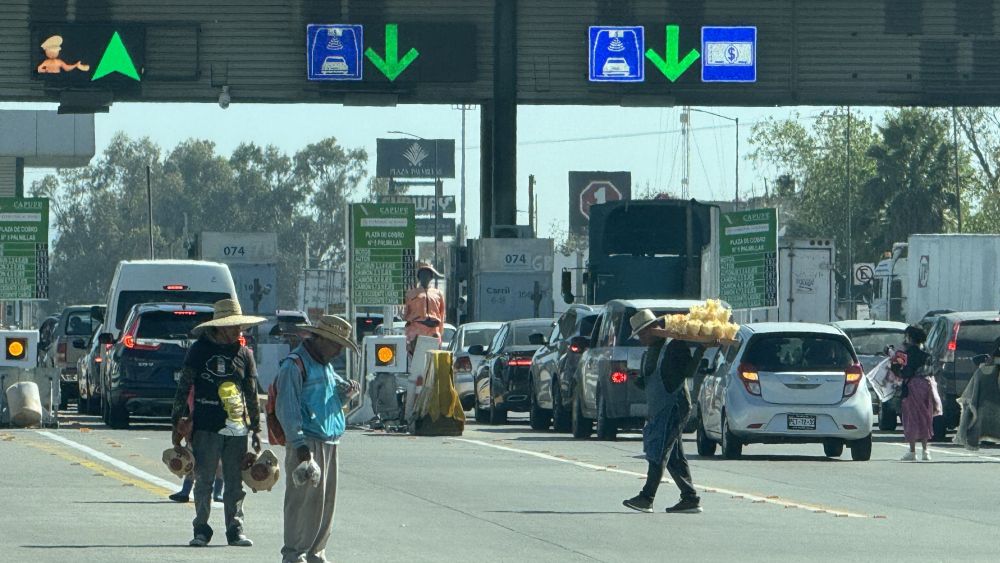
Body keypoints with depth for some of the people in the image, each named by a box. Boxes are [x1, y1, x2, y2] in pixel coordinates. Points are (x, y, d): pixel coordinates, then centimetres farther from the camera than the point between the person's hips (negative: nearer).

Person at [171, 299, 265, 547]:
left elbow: (252, 394, 16)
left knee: (235, 483, 3)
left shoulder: (244, 354, 11)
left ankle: (235, 530, 8)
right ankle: (201, 530, 7)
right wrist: (177, 423, 0)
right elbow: (183, 388, 4)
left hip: (236, 428, 3)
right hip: (205, 427, -2)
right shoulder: (200, 350, 2)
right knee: (203, 481, 0)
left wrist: (256, 429, 13)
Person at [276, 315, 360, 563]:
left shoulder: (325, 366, 21)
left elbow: (335, 400, 30)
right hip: (307, 444, -9)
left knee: (326, 499, 10)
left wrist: (346, 391, 6)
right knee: (305, 498, -9)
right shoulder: (294, 365, -9)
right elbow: (286, 408, -15)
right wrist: (298, 442, -21)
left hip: (329, 443, 9)